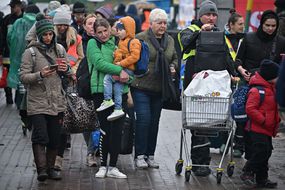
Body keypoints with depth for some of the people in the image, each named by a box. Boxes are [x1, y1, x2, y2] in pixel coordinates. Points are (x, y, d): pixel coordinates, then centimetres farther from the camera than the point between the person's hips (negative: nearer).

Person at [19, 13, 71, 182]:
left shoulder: (59, 49, 9)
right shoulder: (31, 52, -5)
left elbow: (69, 72, 20)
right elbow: (23, 77, -9)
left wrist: (66, 70, -4)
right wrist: (40, 75, -25)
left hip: (57, 102, 4)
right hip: (38, 103, -4)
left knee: (54, 139, 7)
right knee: (40, 137, -13)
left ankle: (51, 168, 19)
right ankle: (41, 169, -10)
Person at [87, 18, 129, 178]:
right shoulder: (93, 43, 2)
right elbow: (99, 63, -13)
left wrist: (126, 75, -4)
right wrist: (119, 70, -20)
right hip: (101, 91, -4)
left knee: (118, 130, 2)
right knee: (105, 130, -2)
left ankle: (113, 167, 9)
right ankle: (103, 166, 9)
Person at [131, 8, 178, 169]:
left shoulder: (170, 40, 12)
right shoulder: (141, 38, -6)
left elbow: (175, 58, 25)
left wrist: (172, 67, 6)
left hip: (160, 89, 5)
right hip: (141, 87, -5)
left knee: (155, 121, 9)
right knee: (144, 119, -10)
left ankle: (150, 155, 17)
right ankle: (140, 156, -2)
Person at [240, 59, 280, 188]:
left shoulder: (271, 89, 16)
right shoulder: (257, 91, -18)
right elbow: (250, 109, -24)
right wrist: (263, 120, -23)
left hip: (267, 129, 10)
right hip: (257, 129, -10)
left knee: (266, 153, 11)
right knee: (261, 151, -16)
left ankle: (262, 179, 18)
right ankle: (248, 173, -3)